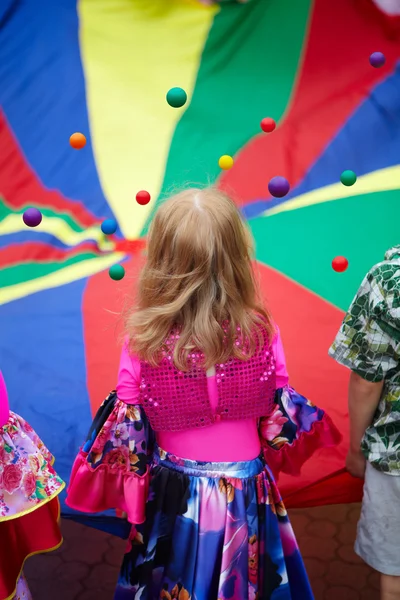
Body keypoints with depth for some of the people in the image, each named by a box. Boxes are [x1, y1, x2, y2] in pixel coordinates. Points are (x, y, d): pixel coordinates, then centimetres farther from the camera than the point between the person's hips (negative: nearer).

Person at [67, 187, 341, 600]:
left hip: (171, 499, 0)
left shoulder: (143, 339, -20)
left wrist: (126, 494, 7)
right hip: (248, 498, 1)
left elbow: (124, 433, -11)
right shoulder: (261, 330, -17)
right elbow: (282, 415, -5)